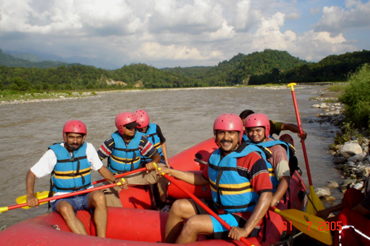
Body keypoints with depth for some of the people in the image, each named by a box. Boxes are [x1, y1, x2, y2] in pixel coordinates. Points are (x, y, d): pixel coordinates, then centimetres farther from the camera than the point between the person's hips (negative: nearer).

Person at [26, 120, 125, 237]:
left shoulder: (88, 148, 2)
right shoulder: (54, 153, -5)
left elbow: (101, 168, 11)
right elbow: (32, 173, -3)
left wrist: (115, 179, -5)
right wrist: (30, 195, -18)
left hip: (86, 196, 2)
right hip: (63, 199, -1)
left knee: (99, 196, -32)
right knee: (66, 209, -36)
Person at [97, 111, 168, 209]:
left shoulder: (140, 139, -9)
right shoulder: (113, 140, -13)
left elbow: (157, 156, -7)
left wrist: (152, 163, -31)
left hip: (135, 175, 1)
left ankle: (163, 202, -6)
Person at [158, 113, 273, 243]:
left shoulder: (252, 159, -19)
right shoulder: (216, 155, 4)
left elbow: (266, 197, -25)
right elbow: (203, 179, 21)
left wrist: (246, 230, -31)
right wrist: (172, 172, 16)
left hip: (242, 219, -8)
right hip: (218, 210, 8)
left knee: (193, 223, -21)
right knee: (178, 207, 4)